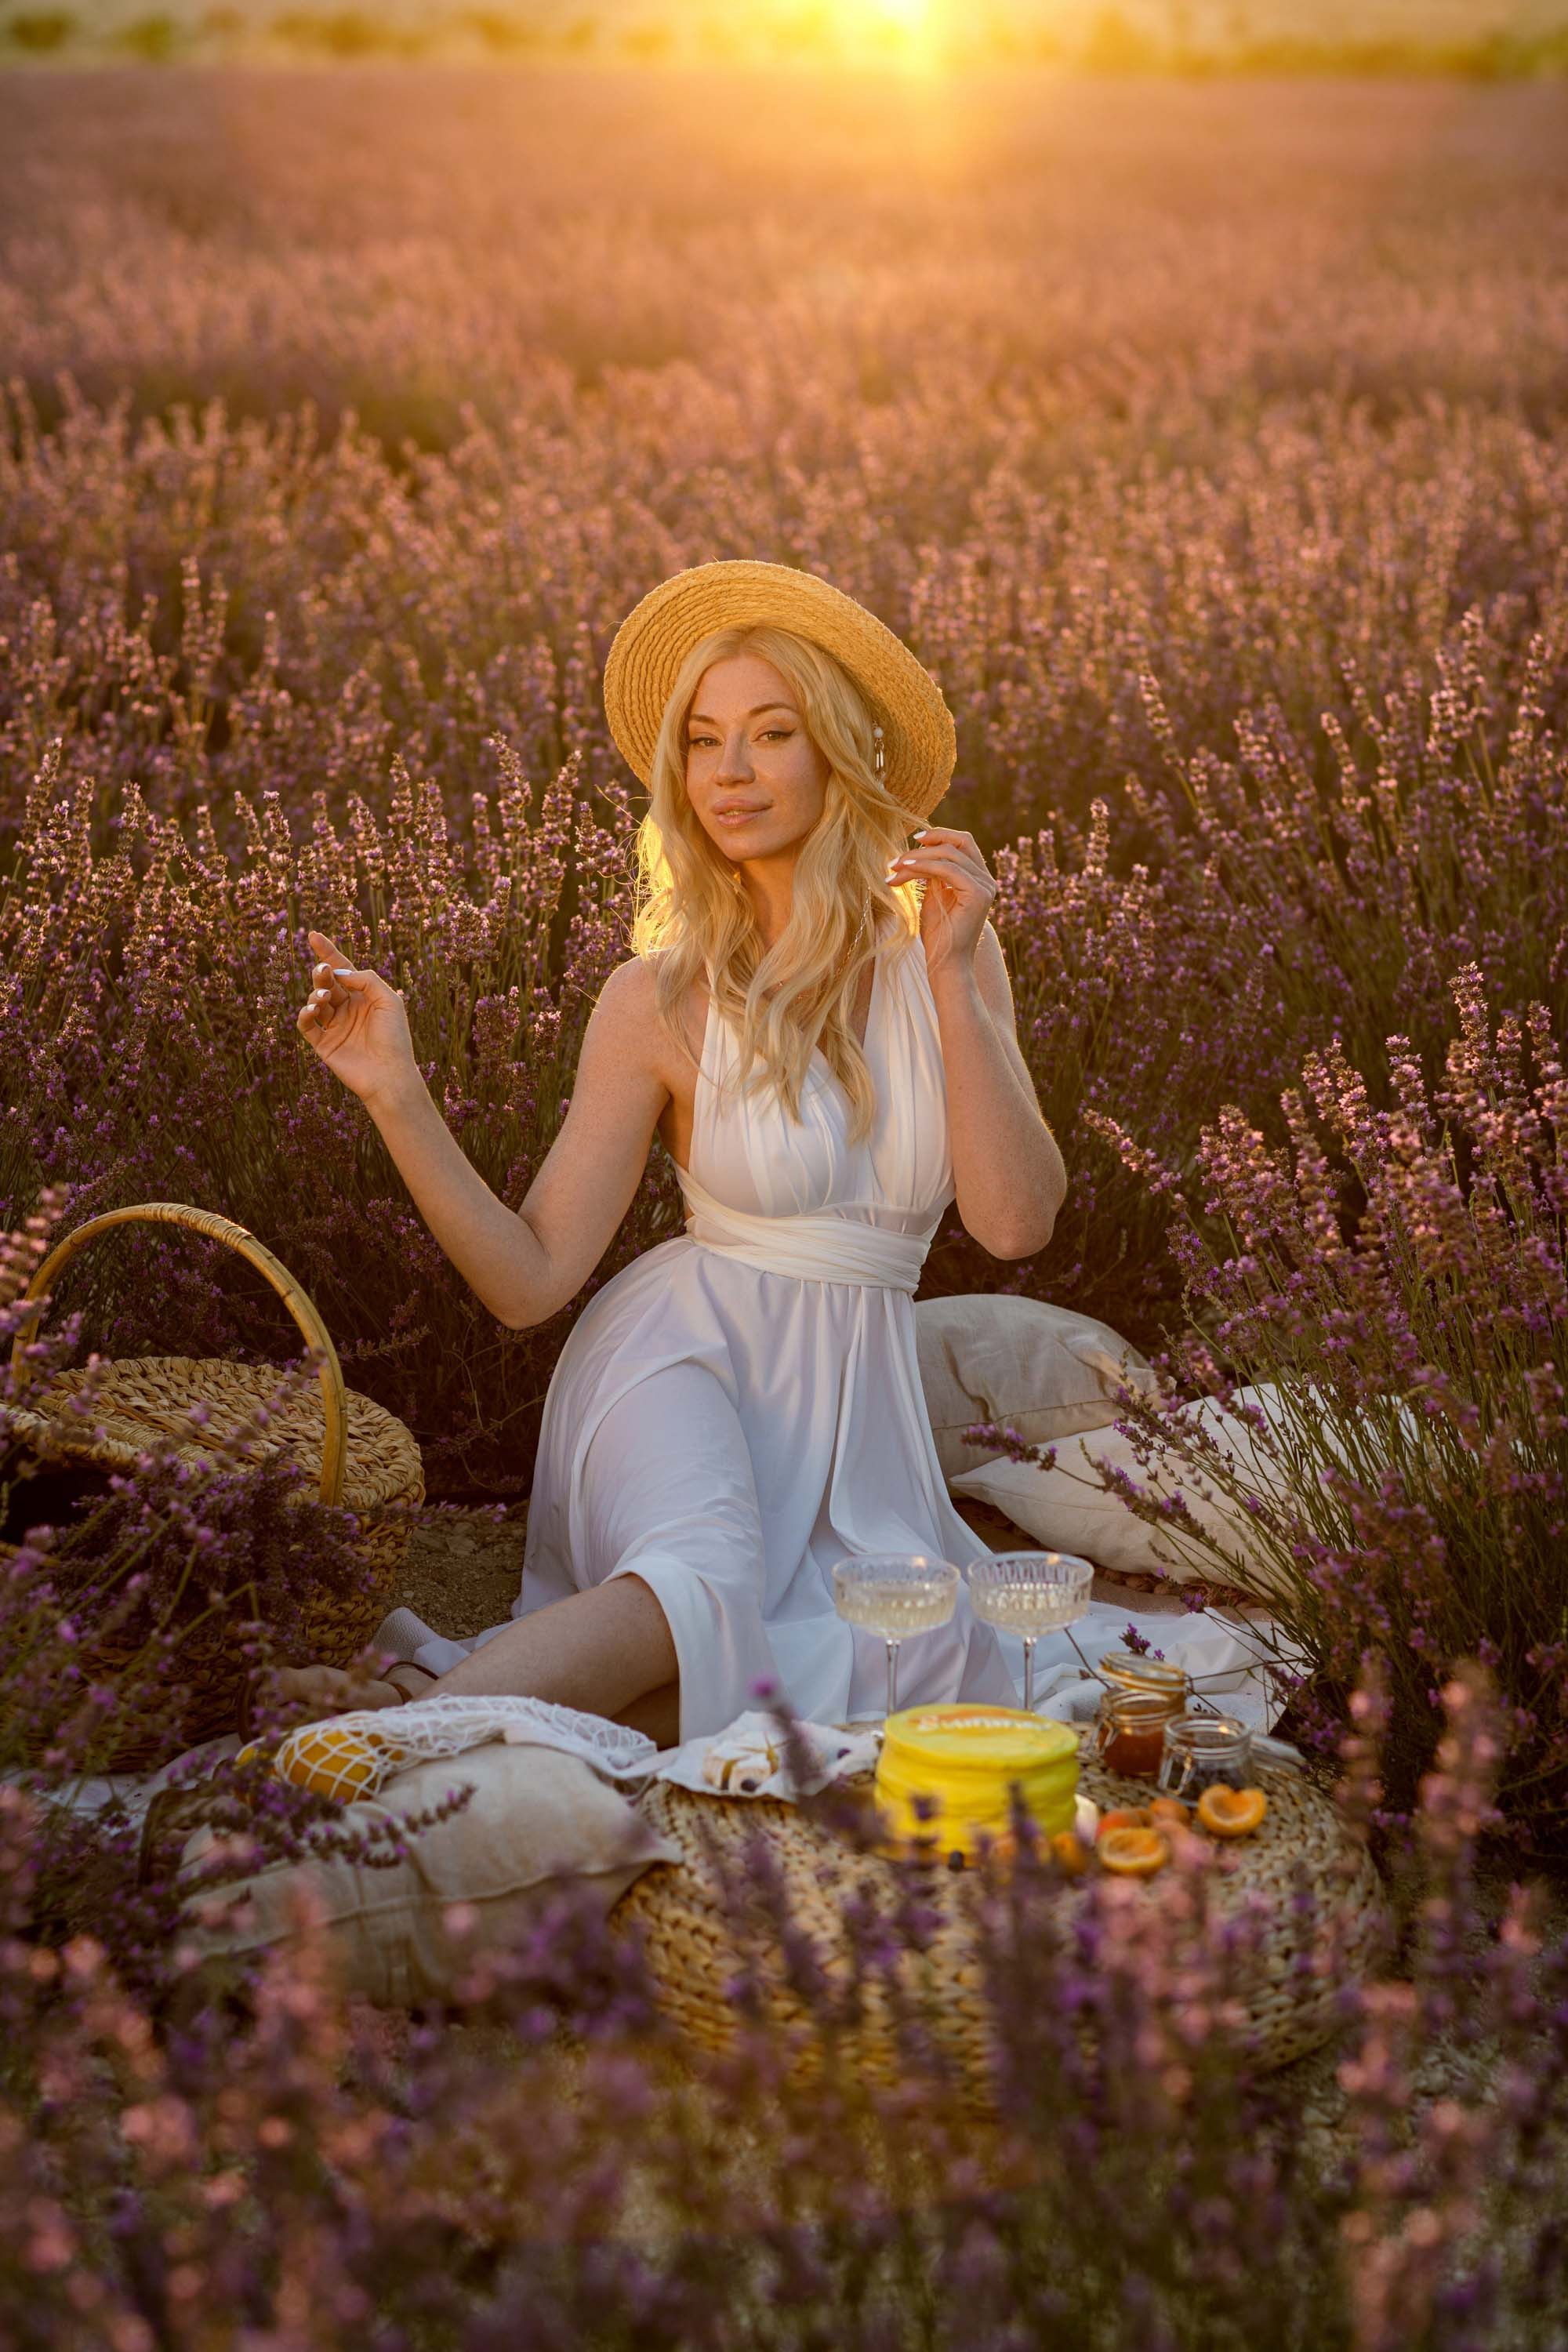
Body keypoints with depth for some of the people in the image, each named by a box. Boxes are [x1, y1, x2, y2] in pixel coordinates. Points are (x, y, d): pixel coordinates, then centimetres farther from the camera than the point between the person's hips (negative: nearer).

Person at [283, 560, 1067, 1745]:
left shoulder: (945, 956, 2)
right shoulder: (662, 1000, -4)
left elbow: (1017, 1220, -9)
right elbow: (531, 1278, -7)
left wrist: (952, 981, -15)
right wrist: (398, 1097, -19)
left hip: (857, 1393, 3)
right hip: (687, 1357, -3)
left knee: (932, 1658, -28)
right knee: (704, 1584, -37)